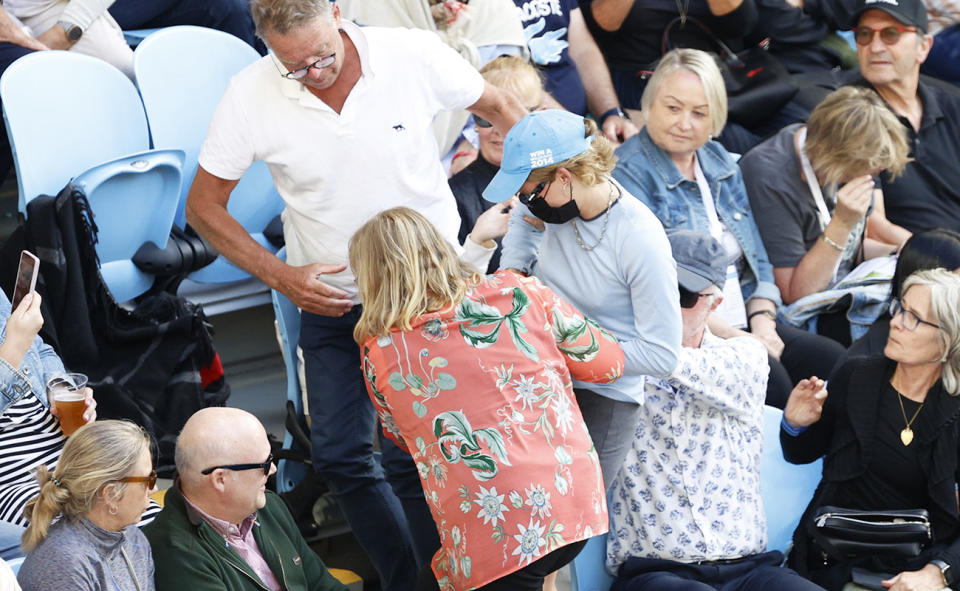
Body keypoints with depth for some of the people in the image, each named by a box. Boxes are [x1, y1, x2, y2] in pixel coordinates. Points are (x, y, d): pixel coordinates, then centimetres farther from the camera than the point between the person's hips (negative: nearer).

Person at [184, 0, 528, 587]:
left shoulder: (413, 54, -18)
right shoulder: (249, 97, -15)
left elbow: (497, 105, 2)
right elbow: (204, 207, -4)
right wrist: (280, 275, -13)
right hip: (331, 298, 3)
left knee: (411, 458, -10)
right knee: (338, 455, 5)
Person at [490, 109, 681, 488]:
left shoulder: (641, 241, -21)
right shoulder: (557, 199, -4)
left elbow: (662, 355, -18)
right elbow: (523, 218, 25)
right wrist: (511, 271, 7)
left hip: (601, 398, -6)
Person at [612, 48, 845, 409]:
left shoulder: (720, 162, 17)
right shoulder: (629, 173, -7)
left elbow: (756, 260, 19)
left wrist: (763, 322, -1)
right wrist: (732, 337, -18)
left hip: (741, 322, 8)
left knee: (830, 359, -15)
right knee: (767, 375, -31)